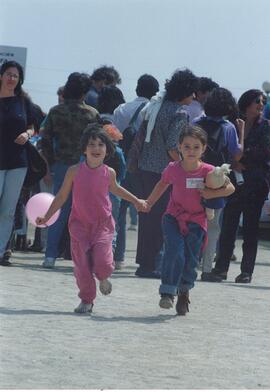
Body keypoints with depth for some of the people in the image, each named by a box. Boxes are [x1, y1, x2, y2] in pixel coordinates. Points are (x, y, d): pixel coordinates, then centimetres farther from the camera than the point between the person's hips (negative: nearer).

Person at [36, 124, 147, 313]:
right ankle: (87, 300, 13)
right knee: (82, 265, -5)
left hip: (103, 225, 0)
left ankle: (103, 278, 20)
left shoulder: (109, 173, -2)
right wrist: (46, 216, 0)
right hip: (79, 224, 0)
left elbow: (115, 188, 22)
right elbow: (62, 196, 4)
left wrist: (136, 201, 29)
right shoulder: (74, 171, -6)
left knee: (103, 264, -16)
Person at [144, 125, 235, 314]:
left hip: (196, 222, 0)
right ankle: (167, 292, -11)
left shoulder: (208, 171, -11)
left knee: (191, 260, 3)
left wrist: (212, 194, -18)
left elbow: (230, 188, -4)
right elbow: (162, 185, 14)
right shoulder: (173, 169, -7)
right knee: (174, 253, -20)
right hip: (174, 218, 0)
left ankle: (184, 292, 29)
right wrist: (148, 204, 18)